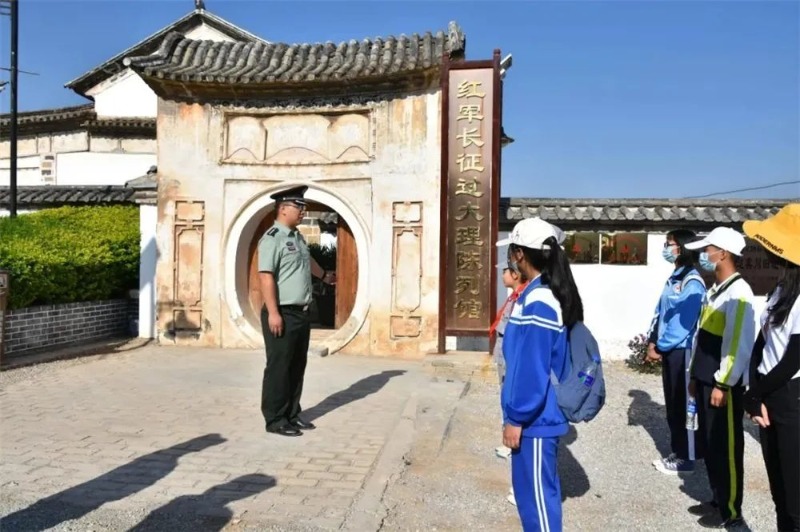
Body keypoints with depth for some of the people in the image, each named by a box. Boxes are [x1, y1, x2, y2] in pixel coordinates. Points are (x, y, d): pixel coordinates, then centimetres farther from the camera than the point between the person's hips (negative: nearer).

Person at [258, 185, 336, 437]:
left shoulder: (298, 237, 15)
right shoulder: (272, 238, -13)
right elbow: (266, 277, -20)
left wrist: (324, 275, 53)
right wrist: (273, 313, -25)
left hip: (301, 313, 9)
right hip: (283, 314, -9)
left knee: (297, 366, 13)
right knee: (278, 367, -1)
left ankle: (292, 415, 24)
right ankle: (275, 420, 8)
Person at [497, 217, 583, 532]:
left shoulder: (537, 302, -23)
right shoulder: (547, 294, 7)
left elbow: (533, 369, -23)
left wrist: (516, 418, -15)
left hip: (533, 418, -9)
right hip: (539, 413, 9)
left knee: (535, 492, 3)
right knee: (532, 488, 20)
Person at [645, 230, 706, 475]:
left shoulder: (692, 282, -16)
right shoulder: (673, 278, 12)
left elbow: (684, 322, -19)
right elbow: (660, 312, 12)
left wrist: (661, 347, -12)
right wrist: (653, 342, 2)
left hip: (682, 351, -8)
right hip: (668, 349, 9)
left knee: (683, 404, 1)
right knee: (672, 403, 14)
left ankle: (685, 458, 12)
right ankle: (677, 452, 26)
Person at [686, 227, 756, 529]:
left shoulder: (738, 293, -17)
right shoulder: (714, 290, 12)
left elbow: (738, 345, -21)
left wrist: (722, 384, -19)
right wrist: (695, 376, 18)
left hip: (725, 385, -9)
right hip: (706, 381, 9)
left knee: (726, 448, 4)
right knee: (708, 444, 16)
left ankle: (731, 512, 18)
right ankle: (718, 501, 31)